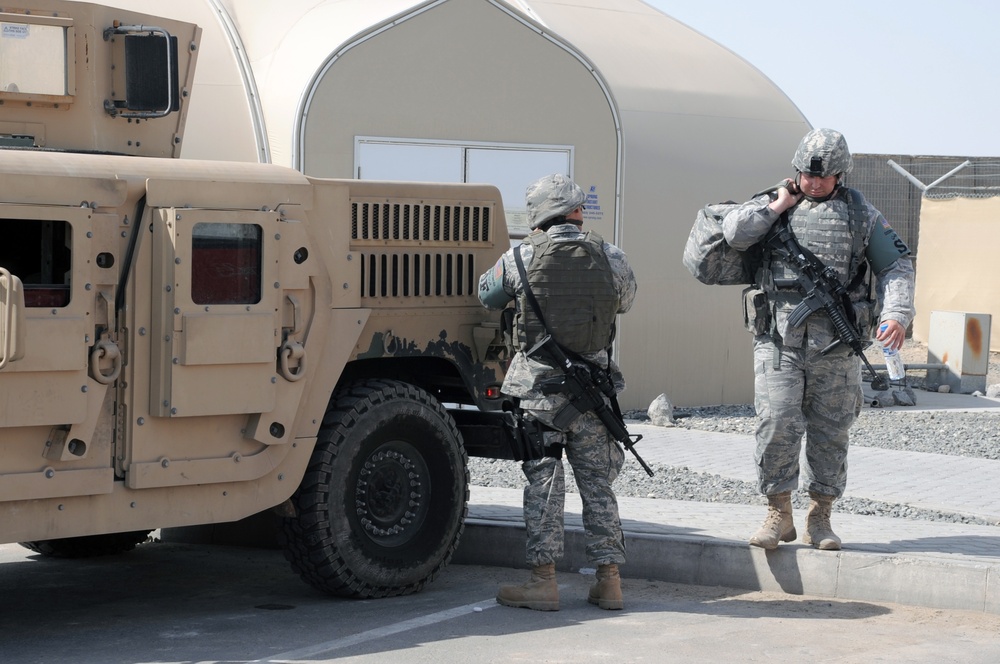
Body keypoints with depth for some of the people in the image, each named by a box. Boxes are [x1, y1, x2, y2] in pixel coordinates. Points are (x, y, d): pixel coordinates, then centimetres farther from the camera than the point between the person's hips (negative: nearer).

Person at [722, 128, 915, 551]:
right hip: (779, 341, -1)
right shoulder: (775, 206, 12)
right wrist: (778, 205, -3)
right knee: (777, 425, -10)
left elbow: (896, 267, 7)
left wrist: (897, 314, -9)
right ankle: (779, 515, 3)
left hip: (836, 346, 1)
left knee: (831, 432, 5)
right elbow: (733, 234, -2)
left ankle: (820, 519, 17)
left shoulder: (861, 214, 11)